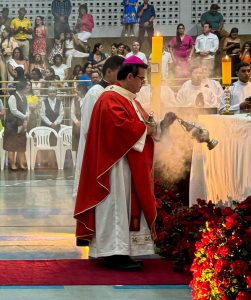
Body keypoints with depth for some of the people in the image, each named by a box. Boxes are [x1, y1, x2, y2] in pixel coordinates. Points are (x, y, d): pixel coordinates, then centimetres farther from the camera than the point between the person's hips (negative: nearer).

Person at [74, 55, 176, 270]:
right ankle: (115, 252, -8)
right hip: (116, 164, -10)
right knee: (116, 206, -9)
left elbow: (139, 123, 20)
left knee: (128, 205, 8)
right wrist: (146, 129, -14)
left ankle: (121, 251, 10)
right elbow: (122, 125, -26)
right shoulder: (110, 99, -14)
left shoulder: (129, 99, 19)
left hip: (131, 164, 10)